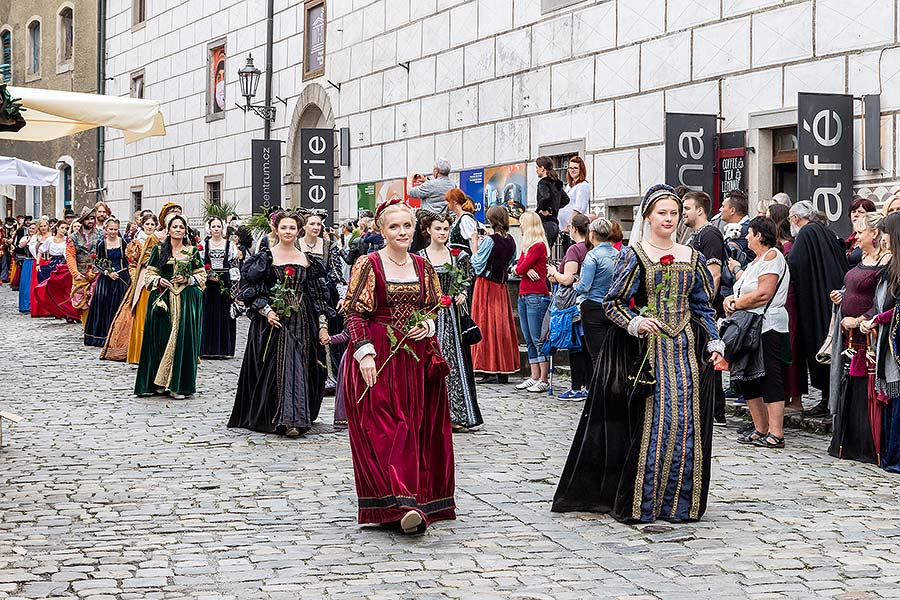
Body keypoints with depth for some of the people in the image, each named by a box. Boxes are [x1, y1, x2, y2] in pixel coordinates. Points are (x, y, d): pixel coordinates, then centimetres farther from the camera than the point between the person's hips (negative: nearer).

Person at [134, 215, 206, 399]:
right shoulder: (159, 250, 8)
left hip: (186, 299, 0)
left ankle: (179, 385, 0)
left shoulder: (192, 251, 8)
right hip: (163, 298, 0)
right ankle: (161, 382, 3)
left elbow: (202, 275, 11)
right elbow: (149, 273, 10)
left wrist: (188, 279, -6)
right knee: (162, 337, -3)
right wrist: (158, 280, -10)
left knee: (183, 338, -4)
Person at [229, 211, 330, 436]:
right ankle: (284, 418, 1)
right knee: (276, 368, -3)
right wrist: (266, 310, -16)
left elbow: (317, 295, 10)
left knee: (298, 367, -2)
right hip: (272, 320, -2)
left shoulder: (307, 260, 9)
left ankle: (293, 417, 2)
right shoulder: (265, 257, 0)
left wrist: (323, 324, 4)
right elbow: (250, 290, -3)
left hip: (301, 322, 3)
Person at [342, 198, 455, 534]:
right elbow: (354, 314, -6)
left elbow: (435, 309, 19)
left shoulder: (423, 267, 10)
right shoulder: (368, 265, -4)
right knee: (385, 428, -11)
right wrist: (365, 354, -16)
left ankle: (419, 500, 17)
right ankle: (400, 503, -18)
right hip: (379, 359, -5)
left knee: (418, 427, 6)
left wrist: (427, 326, -3)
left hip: (418, 360, 5)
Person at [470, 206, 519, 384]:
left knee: (487, 324, -2)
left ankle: (490, 371, -4)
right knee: (502, 323, 10)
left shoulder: (489, 241, -16)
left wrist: (475, 244, 1)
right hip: (501, 286, 6)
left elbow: (477, 263, -13)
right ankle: (504, 371, 13)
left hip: (486, 284, -6)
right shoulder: (511, 241, 4)